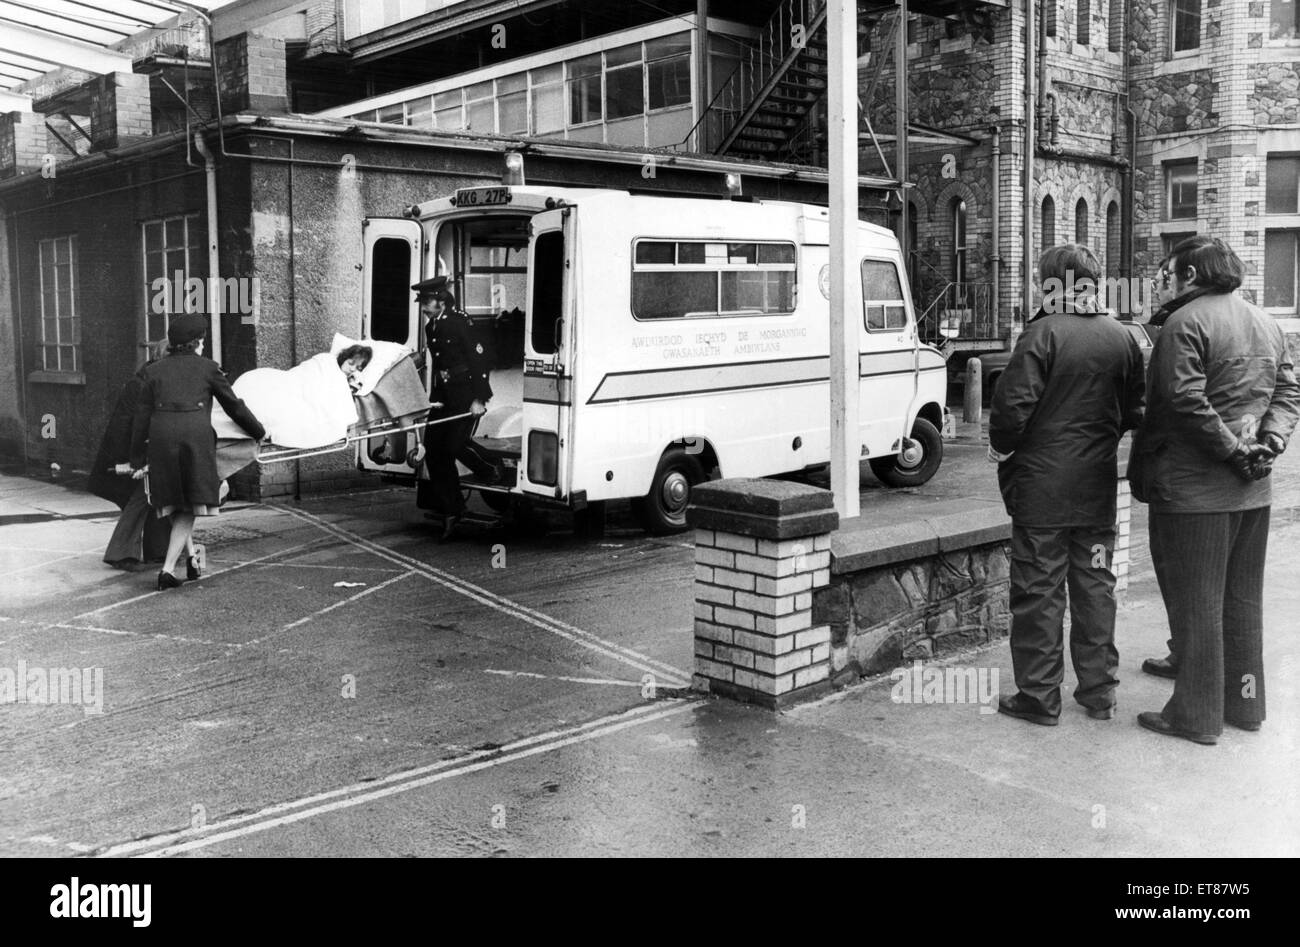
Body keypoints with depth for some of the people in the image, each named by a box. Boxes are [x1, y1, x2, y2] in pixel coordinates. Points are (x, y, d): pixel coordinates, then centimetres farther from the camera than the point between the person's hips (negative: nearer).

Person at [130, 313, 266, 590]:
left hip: (161, 434, 2)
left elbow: (142, 416, 13)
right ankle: (168, 570, -4)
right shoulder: (207, 367, 13)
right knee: (188, 509, 4)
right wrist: (260, 432, 31)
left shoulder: (155, 370, 17)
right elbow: (234, 406, 17)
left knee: (176, 503, 19)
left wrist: (138, 459, 15)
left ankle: (190, 556, 18)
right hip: (196, 433, -2)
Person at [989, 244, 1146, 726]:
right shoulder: (1122, 338, 4)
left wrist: (1002, 447, -2)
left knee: (1039, 591, 3)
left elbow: (1013, 404, -19)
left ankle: (1039, 697, 10)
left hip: (1042, 486, -5)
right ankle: (1099, 691, 23)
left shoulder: (1044, 333, -14)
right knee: (1095, 586, 15)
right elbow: (1134, 412, 8)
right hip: (1098, 487, 6)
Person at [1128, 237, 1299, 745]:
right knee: (1242, 599, 17)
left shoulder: (1185, 323, -13)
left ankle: (1196, 715, 6)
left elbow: (1186, 403, -22)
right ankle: (1244, 702, 26)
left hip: (1192, 488, -8)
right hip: (1251, 490, 8)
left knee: (1195, 603, -1)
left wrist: (1232, 449, -15)